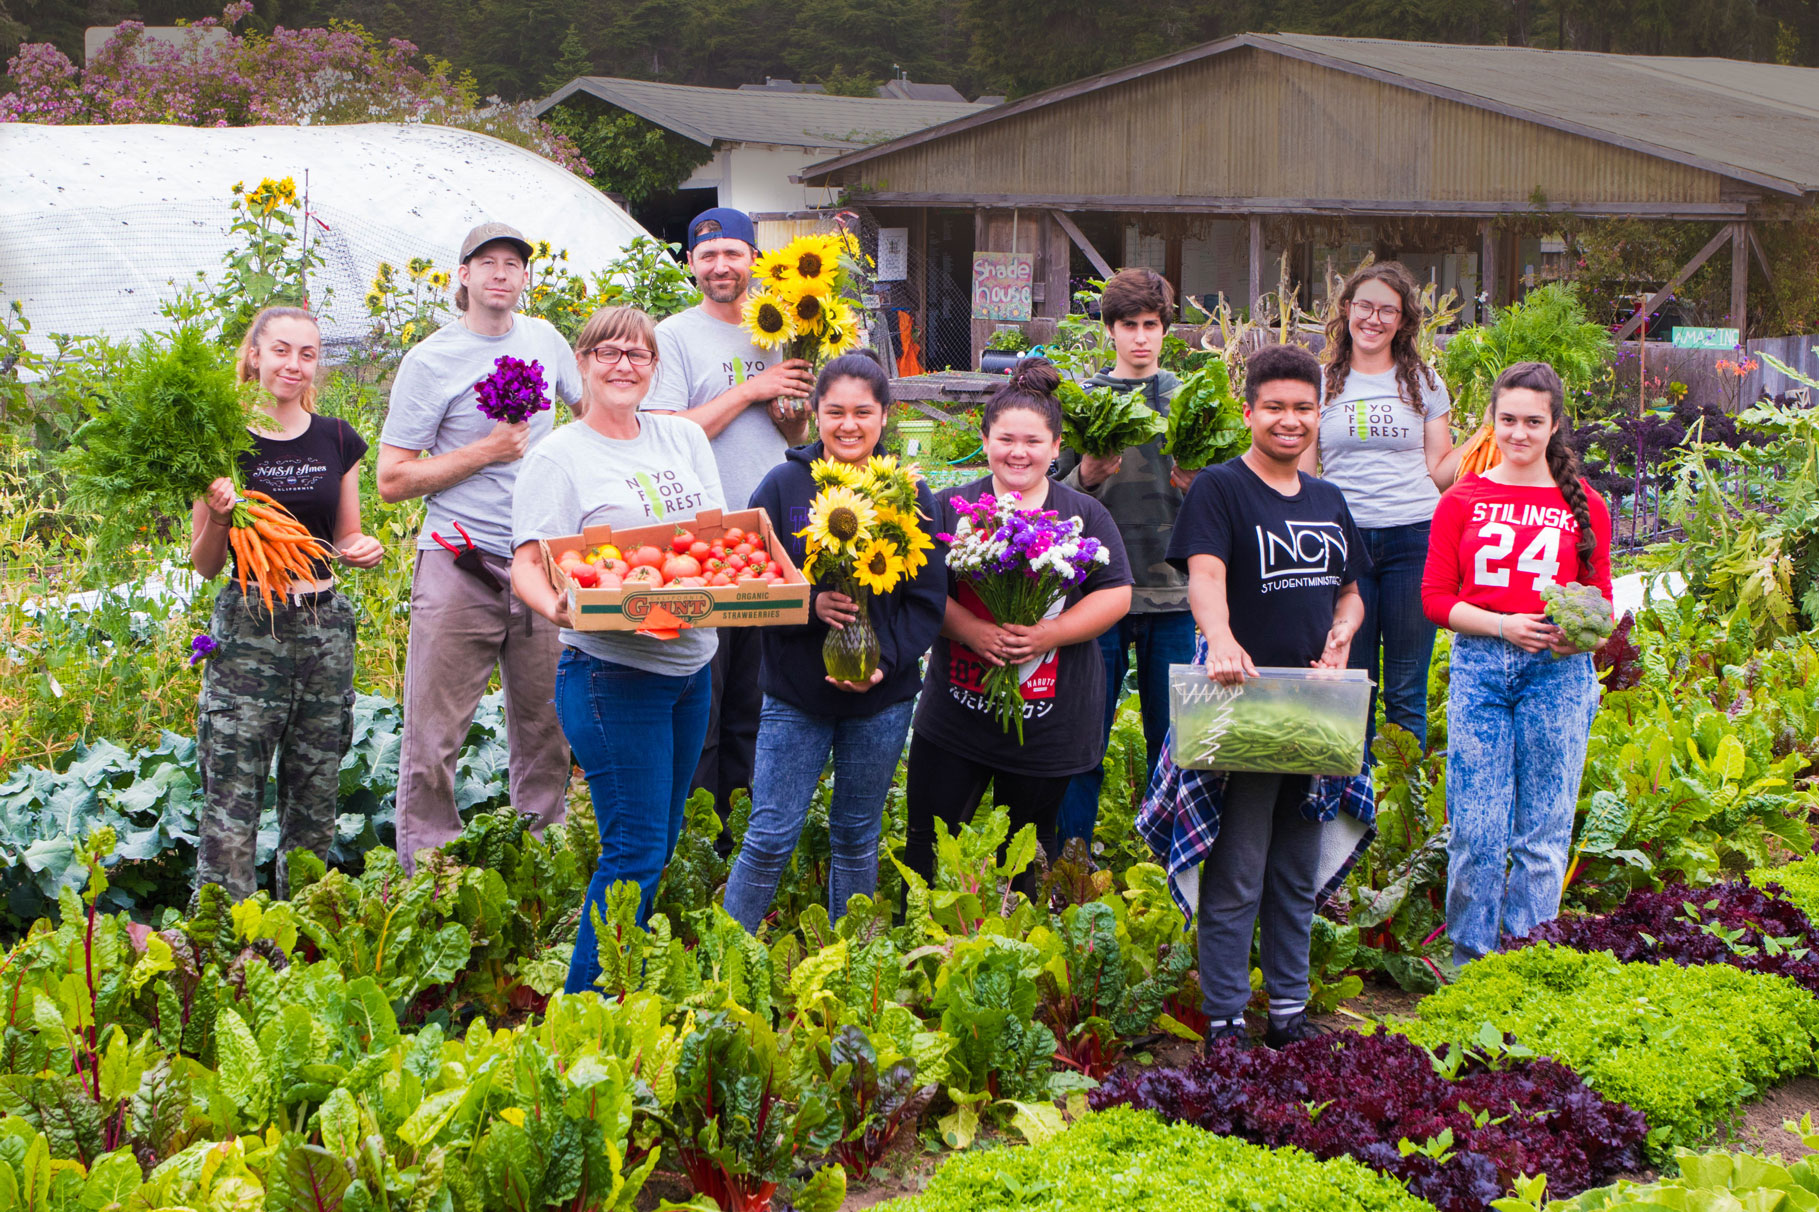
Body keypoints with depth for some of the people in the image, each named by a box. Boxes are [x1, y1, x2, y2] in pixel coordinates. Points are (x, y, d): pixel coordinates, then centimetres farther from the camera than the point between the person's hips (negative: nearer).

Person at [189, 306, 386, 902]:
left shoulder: (336, 440, 9)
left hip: (325, 625, 4)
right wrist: (218, 516, -16)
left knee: (314, 806, 8)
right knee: (229, 806, -9)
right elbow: (204, 563, 3)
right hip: (246, 628, -4)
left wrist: (363, 549, -4)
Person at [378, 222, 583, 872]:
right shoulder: (429, 360, -5)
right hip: (459, 567, -5)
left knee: (546, 728, 11)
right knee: (433, 738, -5)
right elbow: (392, 480, -7)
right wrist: (486, 452, -13)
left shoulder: (544, 340, 10)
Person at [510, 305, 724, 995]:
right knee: (635, 854, -9)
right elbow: (527, 563, -9)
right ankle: (587, 1003, 0)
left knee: (661, 844, 11)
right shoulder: (558, 456, -4)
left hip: (691, 666, 6)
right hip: (612, 672, -6)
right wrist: (556, 607, -31)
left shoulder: (684, 439, 13)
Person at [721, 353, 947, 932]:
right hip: (795, 693, -1)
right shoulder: (783, 485, -3)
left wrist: (885, 660, -15)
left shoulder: (911, 495, 0)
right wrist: (810, 605, -21)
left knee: (857, 838, 12)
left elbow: (928, 599, 0)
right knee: (770, 838, -2)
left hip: (881, 697, 1)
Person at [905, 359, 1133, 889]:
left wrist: (1049, 634, -15)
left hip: (1048, 724, 0)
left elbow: (1116, 596, 0)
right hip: (954, 718, 0)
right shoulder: (950, 508, 2)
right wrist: (971, 630, -20)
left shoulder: (1085, 516, 3)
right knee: (927, 844, 2)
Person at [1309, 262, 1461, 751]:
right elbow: (1300, 474, 11)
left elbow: (1439, 470, 10)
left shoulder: (1423, 381, 11)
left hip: (1413, 537, 0)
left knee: (1406, 691, 1)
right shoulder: (1321, 382, 10)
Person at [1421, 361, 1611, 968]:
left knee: (1544, 829, 2)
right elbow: (1435, 598, 4)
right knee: (1475, 830, -2)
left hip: (1557, 671, 0)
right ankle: (1470, 965, 8)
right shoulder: (1462, 501, 7)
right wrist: (1505, 626, -12)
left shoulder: (1583, 505, 9)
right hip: (1479, 667, 0)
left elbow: (1602, 599, 12)